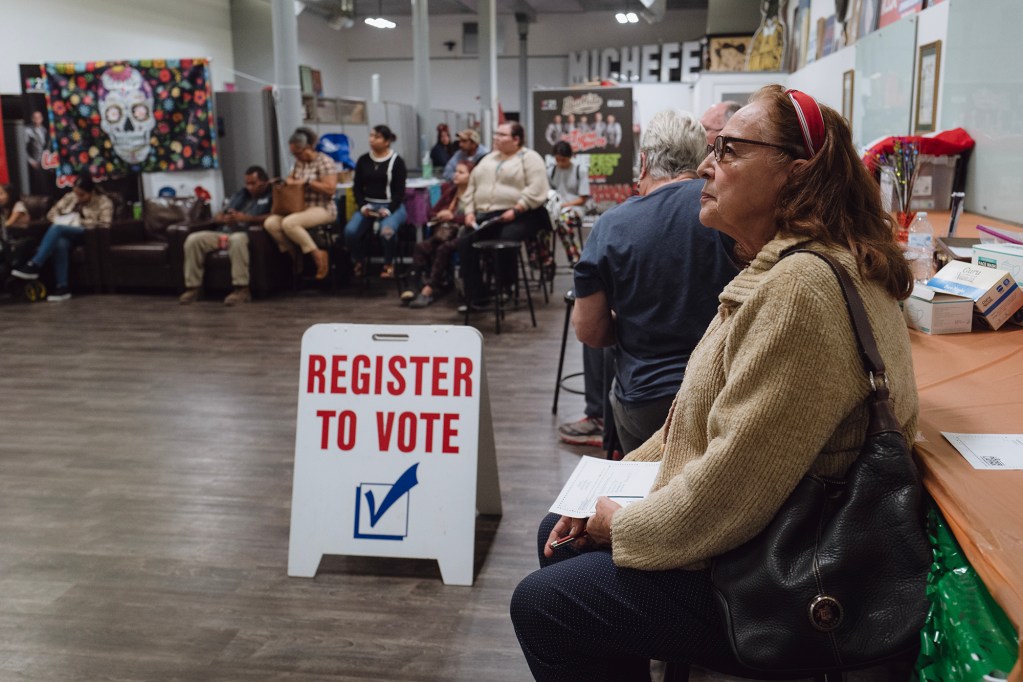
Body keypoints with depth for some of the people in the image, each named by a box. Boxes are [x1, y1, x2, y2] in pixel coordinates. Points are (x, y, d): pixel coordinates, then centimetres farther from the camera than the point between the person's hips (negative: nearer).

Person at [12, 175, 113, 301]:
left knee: (57, 229, -32)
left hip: (88, 234, -5)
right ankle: (62, 287, -39)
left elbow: (104, 224, -12)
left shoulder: (103, 201, 1)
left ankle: (34, 265, -35)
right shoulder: (70, 197, 17)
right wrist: (61, 221, -4)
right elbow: (52, 212, 17)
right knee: (61, 243, -36)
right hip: (66, 234, 5)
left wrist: (78, 222, -15)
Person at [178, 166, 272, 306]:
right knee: (193, 239, -14)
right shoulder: (240, 194, 26)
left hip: (246, 234, -7)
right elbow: (217, 217, 23)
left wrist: (246, 218, -18)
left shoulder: (272, 196, 6)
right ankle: (192, 287, -11)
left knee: (237, 239, -41)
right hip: (224, 233, 7)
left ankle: (242, 289, -37)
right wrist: (224, 219, -3)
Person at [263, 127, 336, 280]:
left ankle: (318, 255, -18)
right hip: (300, 208, 8)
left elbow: (330, 189, -15)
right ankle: (294, 254, -3)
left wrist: (307, 182, -15)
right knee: (270, 223, -17)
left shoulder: (324, 161, -7)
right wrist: (288, 180, 1)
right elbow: (290, 180, 25)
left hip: (322, 209, -7)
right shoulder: (298, 163, 15)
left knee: (289, 223, -33)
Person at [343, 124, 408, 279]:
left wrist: (388, 210, -18)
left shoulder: (397, 161, -1)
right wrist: (362, 206, -8)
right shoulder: (363, 160, 9)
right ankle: (358, 261, 4)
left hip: (392, 206, -3)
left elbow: (400, 190, -5)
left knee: (387, 231, -36)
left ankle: (388, 264, -7)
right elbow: (357, 187, 10)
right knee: (350, 231, -25)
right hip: (368, 204, 3)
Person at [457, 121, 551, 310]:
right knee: (464, 243, -16)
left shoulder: (529, 158, 2)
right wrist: (470, 211, 7)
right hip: (485, 217, 6)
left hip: (519, 216, -6)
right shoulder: (488, 159, 25)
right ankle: (475, 298, -12)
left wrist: (515, 210, -19)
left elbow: (536, 189, -11)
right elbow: (471, 186, 22)